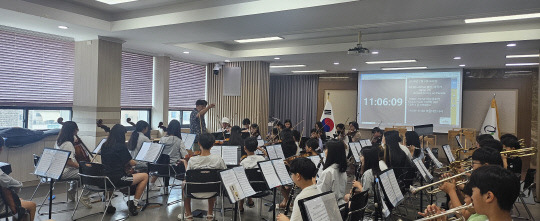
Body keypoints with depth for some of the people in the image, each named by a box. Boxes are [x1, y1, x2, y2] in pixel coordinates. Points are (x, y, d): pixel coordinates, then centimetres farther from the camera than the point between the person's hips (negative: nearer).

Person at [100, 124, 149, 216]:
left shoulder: (104, 146, 7)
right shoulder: (121, 146, -13)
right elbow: (131, 163, -5)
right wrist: (135, 162, 18)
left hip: (105, 179, 8)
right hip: (117, 179, -7)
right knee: (145, 176, 5)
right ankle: (134, 205, 7)